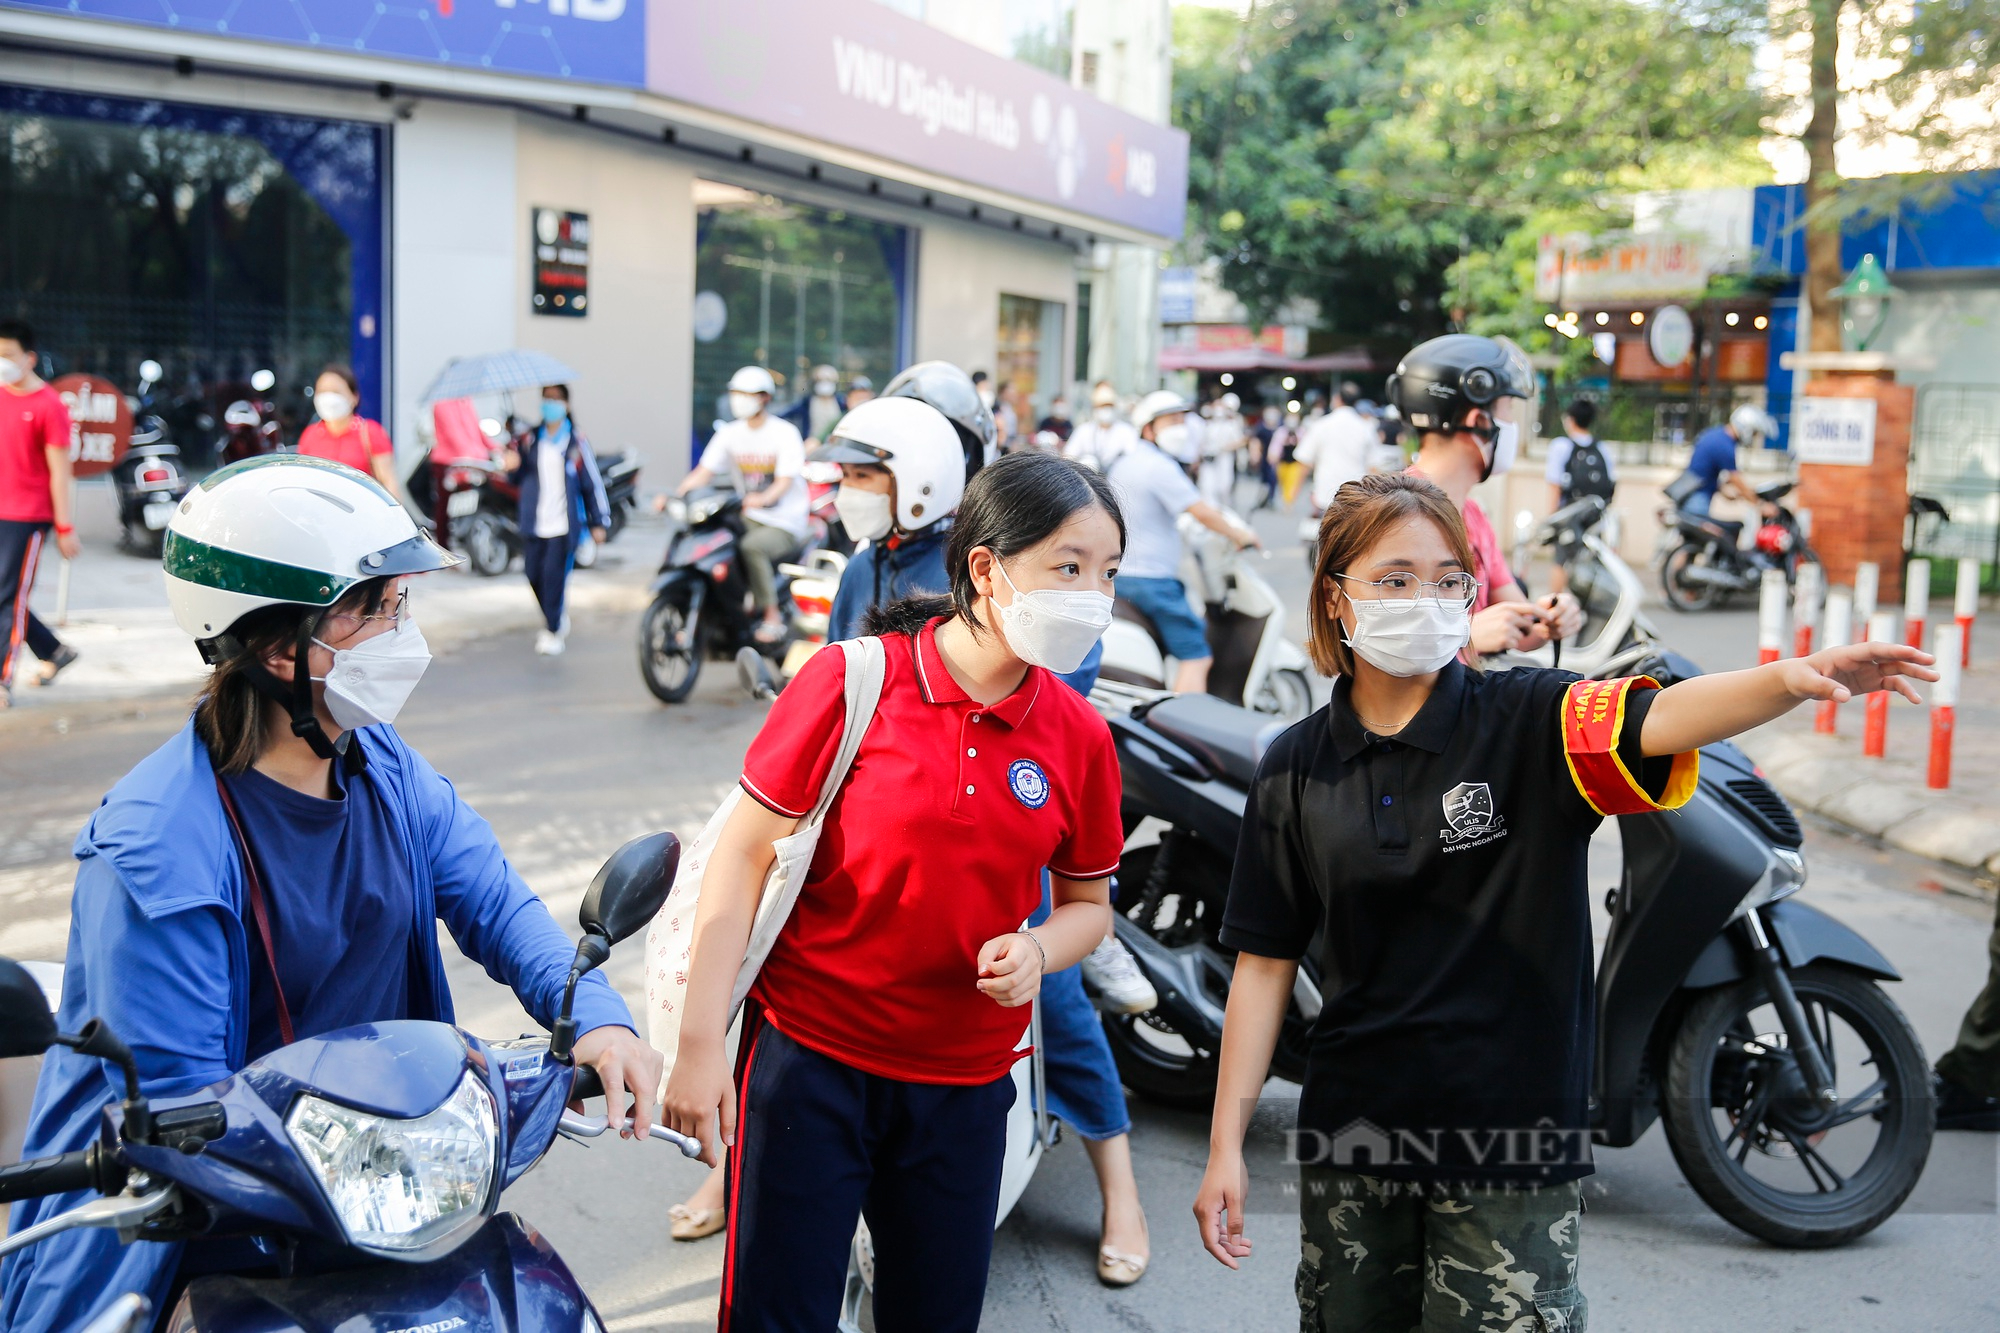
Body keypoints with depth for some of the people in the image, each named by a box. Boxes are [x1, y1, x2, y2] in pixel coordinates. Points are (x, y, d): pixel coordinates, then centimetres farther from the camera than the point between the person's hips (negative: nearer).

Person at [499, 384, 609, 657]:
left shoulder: (576, 441, -2)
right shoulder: (531, 440, 9)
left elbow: (593, 482, 1)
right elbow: (521, 479, 19)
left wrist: (599, 522, 0)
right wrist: (513, 467, -5)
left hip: (564, 525, -4)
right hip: (534, 524, 4)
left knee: (554, 576, -9)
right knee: (534, 575, 5)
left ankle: (553, 631, 4)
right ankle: (557, 619, 29)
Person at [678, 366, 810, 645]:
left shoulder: (784, 433, -7)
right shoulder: (730, 434, 7)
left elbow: (785, 481, -18)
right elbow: (705, 471, 2)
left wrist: (763, 499, -39)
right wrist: (677, 493, -17)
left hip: (785, 521, -5)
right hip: (748, 517, 6)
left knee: (751, 547, -34)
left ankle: (772, 616, -24)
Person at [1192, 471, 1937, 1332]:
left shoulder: (1529, 722, -7)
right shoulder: (1296, 767, -1)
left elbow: (1658, 718, -28)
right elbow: (1266, 962, 2)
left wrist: (1792, 679, -48)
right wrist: (1226, 1144, 1)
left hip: (1511, 1135, -2)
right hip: (1351, 1132, 3)